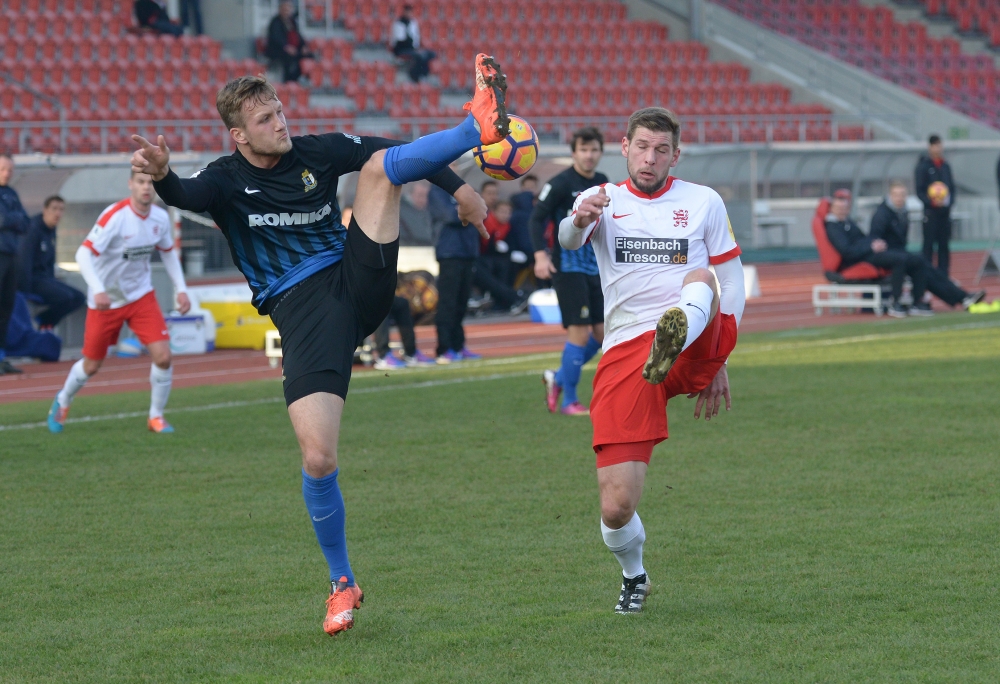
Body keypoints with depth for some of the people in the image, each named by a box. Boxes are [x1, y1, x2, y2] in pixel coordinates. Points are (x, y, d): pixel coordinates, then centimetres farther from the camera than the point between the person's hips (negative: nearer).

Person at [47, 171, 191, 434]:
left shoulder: (160, 218, -6)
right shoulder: (114, 216, -25)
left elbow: (168, 252, 13)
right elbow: (83, 254, -30)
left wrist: (181, 289, 5)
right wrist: (98, 290, -43)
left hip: (141, 296, 4)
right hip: (106, 300, -4)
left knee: (163, 356, -13)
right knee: (92, 365, 10)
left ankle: (156, 416, 8)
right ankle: (62, 402, 41)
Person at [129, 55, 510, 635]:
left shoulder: (318, 151, 9)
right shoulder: (228, 181, 0)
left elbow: (400, 153, 19)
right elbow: (189, 196, -24)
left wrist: (457, 187, 10)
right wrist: (162, 175, -45)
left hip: (358, 281, 3)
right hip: (301, 310, -3)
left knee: (380, 164, -11)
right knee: (318, 460, -15)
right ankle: (343, 585, 6)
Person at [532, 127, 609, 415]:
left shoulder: (603, 184, 10)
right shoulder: (561, 184, -10)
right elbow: (537, 218, -12)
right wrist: (540, 255, -22)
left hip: (596, 269, 7)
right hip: (569, 268, -7)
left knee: (604, 333, 5)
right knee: (579, 332, -10)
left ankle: (558, 378, 23)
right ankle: (569, 401, 0)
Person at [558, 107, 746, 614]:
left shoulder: (703, 202, 15)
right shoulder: (602, 201, 11)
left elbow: (732, 285, 21)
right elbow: (568, 241, -12)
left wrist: (718, 362, 15)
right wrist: (579, 221, -37)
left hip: (698, 347, 0)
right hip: (624, 354, 0)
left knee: (701, 278, -35)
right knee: (616, 508, -8)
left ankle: (675, 341, -67)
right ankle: (634, 575, 24)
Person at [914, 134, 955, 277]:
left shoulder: (946, 166, 10)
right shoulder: (923, 166, -5)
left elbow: (952, 187, 16)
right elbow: (919, 190, -7)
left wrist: (950, 200, -2)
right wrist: (931, 201, -21)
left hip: (945, 210, 5)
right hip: (930, 210, -5)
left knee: (944, 244, 7)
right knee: (929, 244, -3)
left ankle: (943, 274, 12)